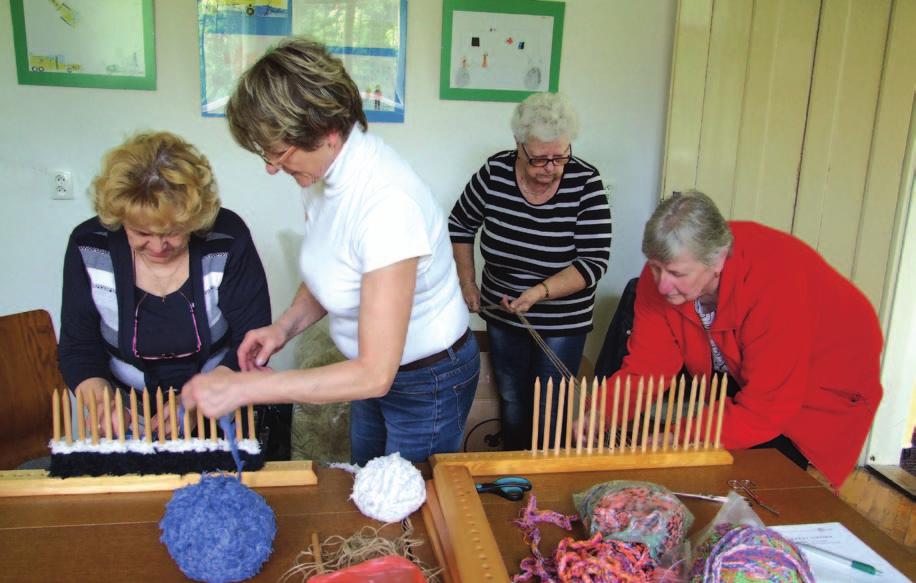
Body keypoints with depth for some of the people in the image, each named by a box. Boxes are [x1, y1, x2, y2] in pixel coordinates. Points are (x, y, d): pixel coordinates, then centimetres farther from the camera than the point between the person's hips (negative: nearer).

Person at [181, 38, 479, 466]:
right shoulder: (325, 172, -9)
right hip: (373, 368, 8)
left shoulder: (387, 202, -35)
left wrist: (242, 389, -30)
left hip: (427, 382, -8)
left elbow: (375, 374, -33)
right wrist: (287, 325, -9)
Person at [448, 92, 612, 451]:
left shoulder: (585, 183, -17)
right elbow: (460, 226, 5)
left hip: (563, 324, -2)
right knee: (512, 405, 18)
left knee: (550, 413, 6)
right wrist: (467, 282, 4)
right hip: (502, 316, 3)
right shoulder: (494, 172, -11)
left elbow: (593, 262, -18)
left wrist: (539, 292, -29)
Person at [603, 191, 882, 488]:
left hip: (824, 389, -5)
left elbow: (765, 410, -36)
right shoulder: (665, 268, -20)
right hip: (736, 375, 5)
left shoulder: (775, 283, -37)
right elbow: (647, 366, -17)